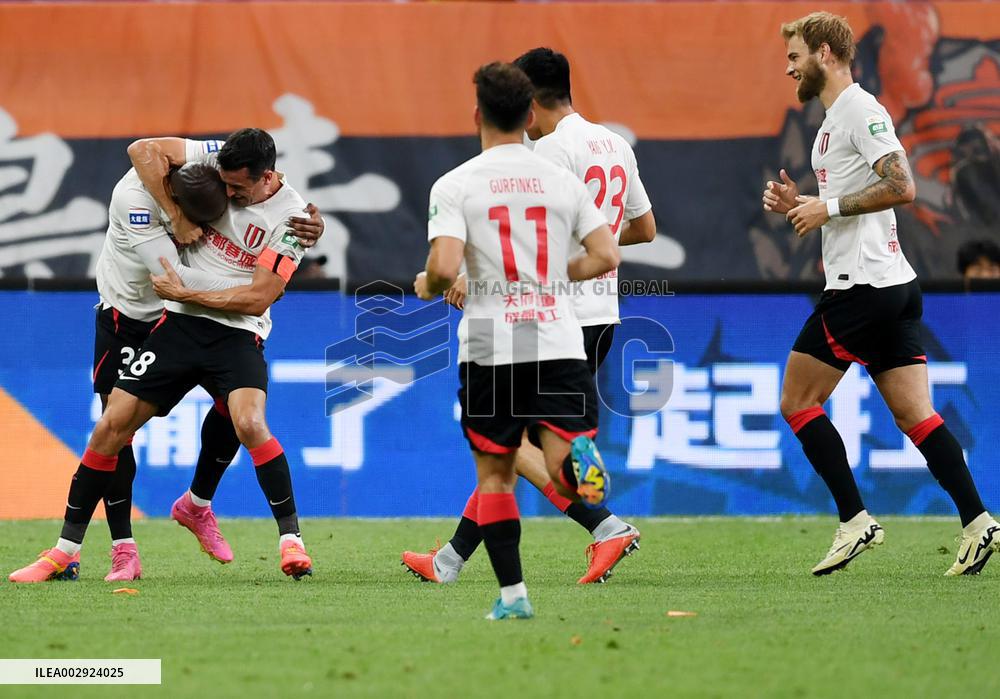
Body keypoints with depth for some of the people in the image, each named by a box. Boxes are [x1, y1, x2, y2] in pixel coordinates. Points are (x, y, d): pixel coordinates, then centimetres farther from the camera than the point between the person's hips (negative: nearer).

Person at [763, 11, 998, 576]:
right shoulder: (836, 118, 21)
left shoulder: (861, 110, -11)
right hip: (894, 286, 10)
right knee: (916, 415, 3)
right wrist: (799, 205, 12)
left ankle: (856, 520, -3)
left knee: (798, 402, -2)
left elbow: (901, 188, -21)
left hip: (863, 285, -10)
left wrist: (828, 209, -16)